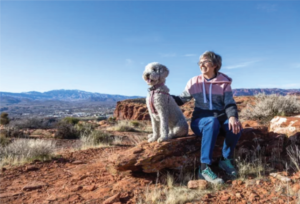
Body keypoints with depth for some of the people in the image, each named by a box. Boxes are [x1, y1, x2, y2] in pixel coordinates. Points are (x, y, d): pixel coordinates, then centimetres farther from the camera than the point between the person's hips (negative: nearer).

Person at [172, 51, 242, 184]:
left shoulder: (224, 82, 4)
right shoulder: (194, 82, 5)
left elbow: (230, 104, -6)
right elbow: (181, 100, 12)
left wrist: (232, 117, -28)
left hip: (220, 118, 2)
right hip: (200, 121, -2)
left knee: (235, 125, -31)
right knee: (212, 122, -37)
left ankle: (226, 159, -10)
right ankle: (204, 168, -38)